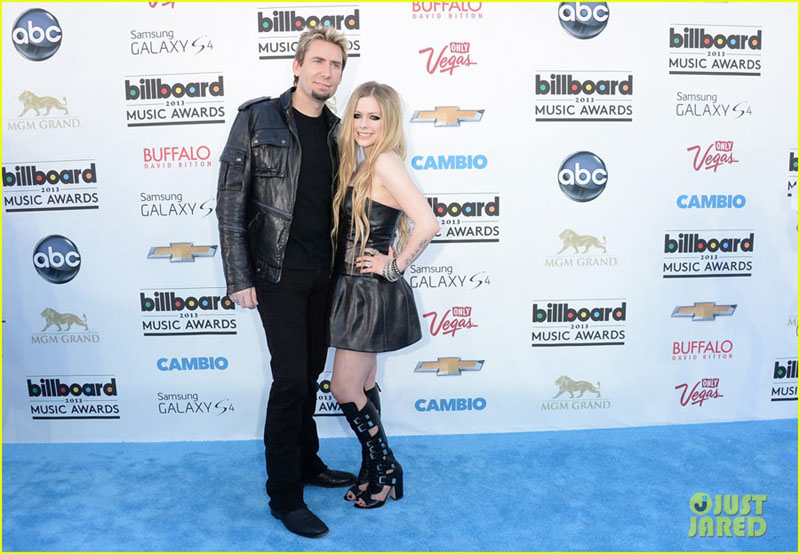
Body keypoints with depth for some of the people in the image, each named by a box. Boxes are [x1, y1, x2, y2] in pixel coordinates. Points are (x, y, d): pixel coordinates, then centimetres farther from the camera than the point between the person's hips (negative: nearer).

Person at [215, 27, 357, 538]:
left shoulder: (337, 130, 9)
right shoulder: (258, 118, -6)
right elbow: (230, 200, -8)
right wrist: (239, 277, -12)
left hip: (324, 272, 5)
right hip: (279, 272, -5)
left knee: (311, 373, 15)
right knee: (291, 378, -4)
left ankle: (307, 462, 34)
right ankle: (284, 495, 12)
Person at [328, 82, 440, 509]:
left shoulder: (385, 162, -17)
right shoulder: (360, 167, 11)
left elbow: (427, 224, -28)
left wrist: (395, 265, -18)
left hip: (373, 295, -9)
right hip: (354, 290, 9)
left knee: (344, 389, 0)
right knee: (363, 386, 16)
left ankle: (385, 468, 21)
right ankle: (372, 471, 31)